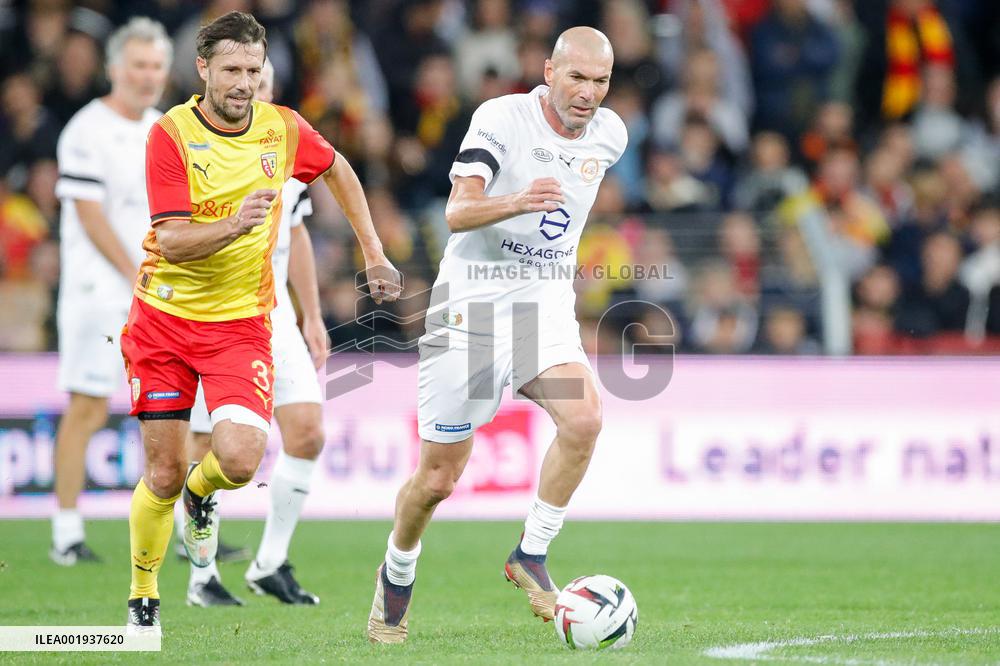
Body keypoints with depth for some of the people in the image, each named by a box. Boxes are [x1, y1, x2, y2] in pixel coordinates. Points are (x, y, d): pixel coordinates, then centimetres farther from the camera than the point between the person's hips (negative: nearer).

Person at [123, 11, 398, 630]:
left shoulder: (284, 129, -2)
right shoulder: (171, 133, -12)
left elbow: (339, 170, 20)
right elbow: (171, 241, -19)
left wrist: (374, 253, 17)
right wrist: (235, 225, -36)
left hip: (240, 322, 1)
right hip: (164, 317, -1)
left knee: (240, 458, -20)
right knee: (163, 475, -1)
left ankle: (201, 494, 17)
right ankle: (143, 599, 22)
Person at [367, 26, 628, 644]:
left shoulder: (610, 134, 3)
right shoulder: (502, 117, -14)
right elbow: (458, 212, -26)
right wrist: (517, 202, -43)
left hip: (545, 307, 4)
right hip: (471, 306, -4)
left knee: (584, 417, -25)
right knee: (438, 479, 1)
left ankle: (531, 556, -8)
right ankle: (397, 576, 30)